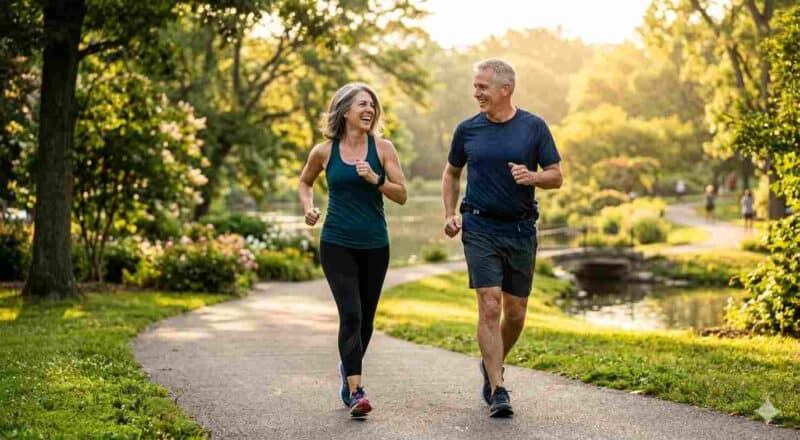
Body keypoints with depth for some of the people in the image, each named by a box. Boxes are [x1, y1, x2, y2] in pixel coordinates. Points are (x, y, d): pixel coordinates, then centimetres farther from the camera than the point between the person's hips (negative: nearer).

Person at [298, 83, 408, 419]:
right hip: (336, 244, -2)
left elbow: (402, 195, -3)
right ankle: (355, 392, -14)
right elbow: (305, 181, 19)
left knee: (365, 318, 12)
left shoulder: (382, 148, -1)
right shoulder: (324, 151, 0)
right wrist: (308, 208, 1)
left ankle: (348, 368, 39)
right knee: (351, 314, -14)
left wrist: (376, 179, -19)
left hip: (374, 246, 2)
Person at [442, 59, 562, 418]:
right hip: (480, 227, -1)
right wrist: (450, 214, 5)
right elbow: (451, 173, 18)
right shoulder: (467, 130, 3)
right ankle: (497, 391, -8)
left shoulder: (534, 127, 0)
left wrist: (532, 177, -18)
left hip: (521, 229, 1)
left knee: (516, 313, 8)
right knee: (489, 307, -11)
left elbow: (556, 177, 3)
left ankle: (492, 365, 35)